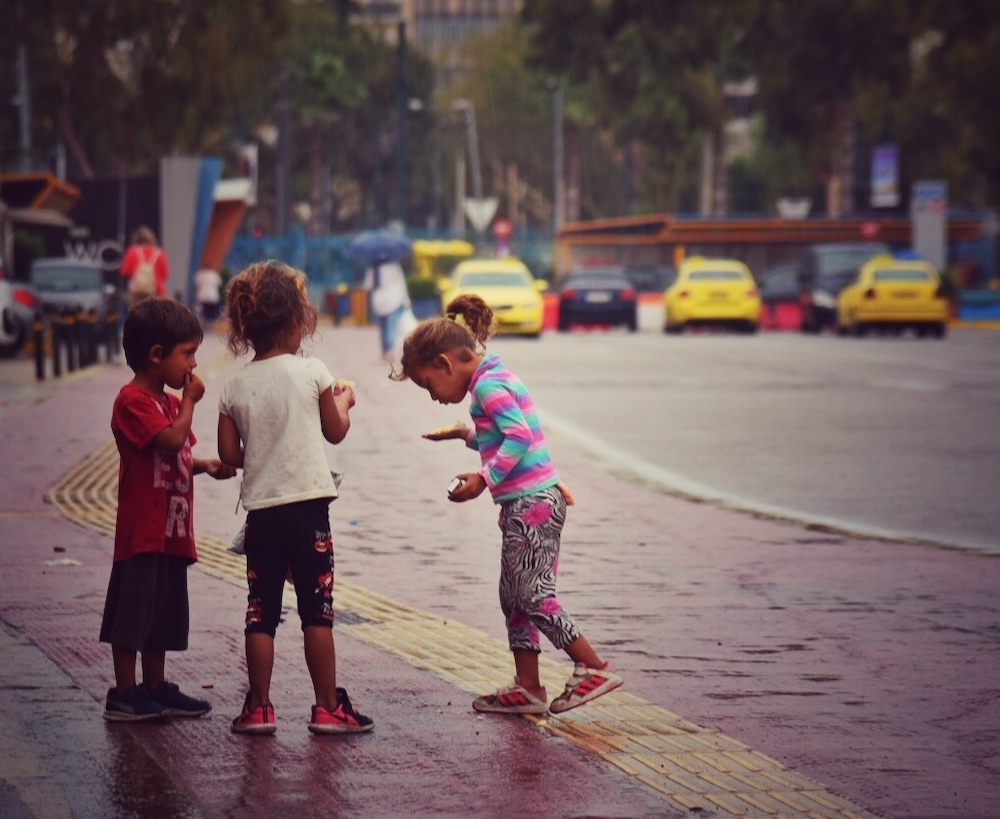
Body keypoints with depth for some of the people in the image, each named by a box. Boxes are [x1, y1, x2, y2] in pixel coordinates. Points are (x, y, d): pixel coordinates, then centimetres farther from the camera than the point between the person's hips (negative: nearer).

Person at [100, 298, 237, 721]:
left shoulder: (169, 401, 17)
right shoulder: (133, 401, -14)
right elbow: (171, 440, -25)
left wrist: (206, 465, 5)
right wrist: (190, 400, -13)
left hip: (172, 531, 9)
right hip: (143, 531, -9)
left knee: (164, 615, 14)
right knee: (132, 614, -4)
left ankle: (155, 688, 21)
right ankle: (124, 695, 0)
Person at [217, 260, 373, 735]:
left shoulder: (234, 387, 1)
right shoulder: (312, 372, -5)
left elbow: (229, 455, 3)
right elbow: (336, 432, 6)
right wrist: (343, 402, 25)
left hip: (261, 509, 2)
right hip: (308, 505, -2)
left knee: (261, 614, 7)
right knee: (317, 611, 2)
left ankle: (258, 708, 9)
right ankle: (328, 708, 4)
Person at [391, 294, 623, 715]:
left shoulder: (488, 384, -14)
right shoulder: (494, 378, 16)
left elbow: (520, 436, -25)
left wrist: (483, 479, -24)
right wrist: (467, 434, 23)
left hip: (530, 503, -11)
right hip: (531, 502, 11)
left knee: (533, 596, -7)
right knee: (514, 596, 12)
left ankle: (594, 669, -2)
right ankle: (527, 688, 14)